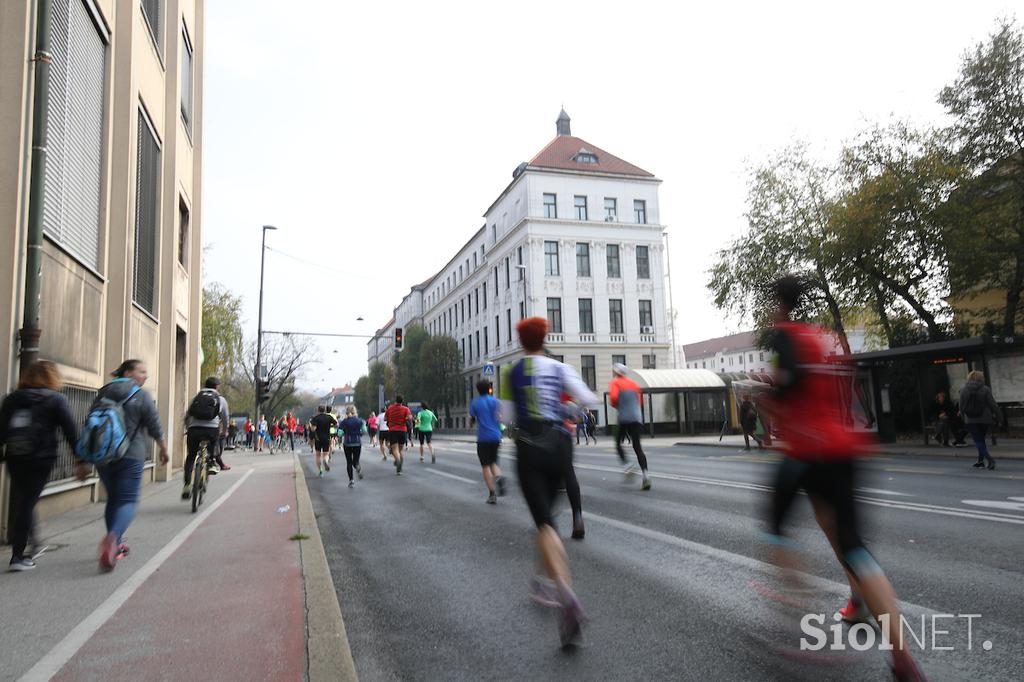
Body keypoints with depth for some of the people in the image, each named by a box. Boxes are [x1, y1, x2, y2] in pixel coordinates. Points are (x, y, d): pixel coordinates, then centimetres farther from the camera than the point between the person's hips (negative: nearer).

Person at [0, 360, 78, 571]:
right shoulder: (56, 399, -3)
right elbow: (71, 431, -7)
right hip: (41, 459, -4)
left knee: (21, 502, 19)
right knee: (28, 503, 1)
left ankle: (33, 545, 28)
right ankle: (18, 556, 2)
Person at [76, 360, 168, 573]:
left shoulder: (102, 394, 10)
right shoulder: (141, 396, -6)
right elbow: (155, 428, -4)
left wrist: (83, 461, 14)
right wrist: (164, 450, 12)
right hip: (130, 457, -5)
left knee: (113, 499, 18)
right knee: (128, 501, -2)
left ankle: (115, 547, 23)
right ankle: (112, 538, -27)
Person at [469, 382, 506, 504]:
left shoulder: (475, 403, 1)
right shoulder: (495, 401, 6)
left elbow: (471, 422, 4)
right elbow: (499, 418, -3)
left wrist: (471, 424, 25)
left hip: (483, 438, -2)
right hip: (496, 437, 2)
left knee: (486, 466, 4)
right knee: (493, 462, 18)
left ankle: (492, 494, -2)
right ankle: (499, 477, -14)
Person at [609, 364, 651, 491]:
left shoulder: (615, 383, 1)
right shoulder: (633, 383, 18)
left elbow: (613, 397, -15)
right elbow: (639, 400, 17)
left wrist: (616, 405, 4)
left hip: (624, 418, -4)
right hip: (637, 418, 5)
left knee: (618, 443, 13)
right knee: (637, 447, 3)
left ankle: (627, 465, -8)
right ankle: (645, 474, -12)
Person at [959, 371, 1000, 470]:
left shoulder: (963, 390, -1)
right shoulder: (986, 389, -6)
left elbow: (961, 406, 4)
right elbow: (993, 404, -7)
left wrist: (963, 416, 17)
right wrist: (998, 416, 2)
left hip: (970, 420, -1)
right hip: (984, 419, 1)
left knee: (978, 441, 1)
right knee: (981, 439, 17)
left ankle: (990, 460, -16)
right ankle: (980, 461, 22)